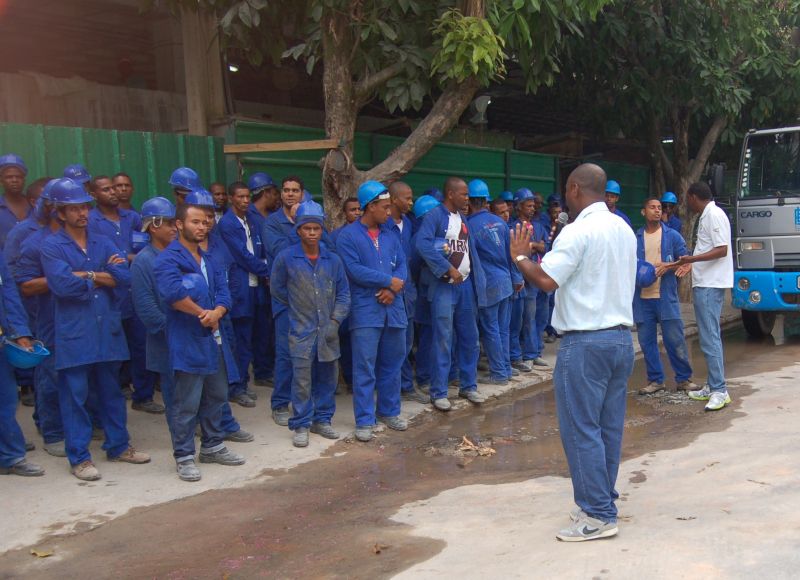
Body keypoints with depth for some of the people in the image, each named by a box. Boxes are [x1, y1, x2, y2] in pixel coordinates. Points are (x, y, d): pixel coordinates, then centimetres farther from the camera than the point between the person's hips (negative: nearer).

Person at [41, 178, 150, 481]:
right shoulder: (51, 246, -3)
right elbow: (62, 284, -18)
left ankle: (118, 445, 28)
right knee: (75, 396, 2)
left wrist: (85, 276, -11)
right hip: (73, 333, -4)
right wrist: (102, 278, -7)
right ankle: (79, 457, 12)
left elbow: (124, 276, -4)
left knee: (111, 391, 15)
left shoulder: (103, 243, 10)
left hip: (108, 328, 4)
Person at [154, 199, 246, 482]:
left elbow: (223, 292, 6)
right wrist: (204, 314, -18)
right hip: (186, 341, -8)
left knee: (216, 395, 18)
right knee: (187, 403, -1)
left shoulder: (208, 260, 15)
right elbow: (172, 292, -28)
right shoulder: (169, 258, -12)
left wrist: (216, 313, -16)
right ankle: (184, 456, 11)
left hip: (212, 339, 8)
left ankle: (212, 446, 33)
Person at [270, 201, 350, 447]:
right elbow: (277, 289, 8)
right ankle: (300, 425, 10)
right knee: (302, 379, -2)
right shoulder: (286, 258, -5)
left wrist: (336, 320, -4)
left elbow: (343, 293, 6)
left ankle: (322, 420, 26)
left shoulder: (333, 260, 2)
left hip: (328, 330, 3)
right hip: (301, 330, -3)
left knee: (327, 377, 11)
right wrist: (297, 306, 10)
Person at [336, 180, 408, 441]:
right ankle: (364, 421, 4)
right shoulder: (348, 236, -5)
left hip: (393, 308, 6)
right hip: (365, 310, -6)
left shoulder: (390, 235, 13)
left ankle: (389, 411, 28)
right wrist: (389, 280, -11)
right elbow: (354, 270, -15)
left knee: (392, 363, 13)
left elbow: (402, 265, 7)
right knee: (365, 367, -4)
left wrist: (393, 289, -12)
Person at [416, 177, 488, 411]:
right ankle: (439, 392, 5)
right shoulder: (435, 215, -9)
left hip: (466, 285, 7)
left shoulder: (462, 219, 15)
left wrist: (478, 283, 9)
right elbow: (423, 244, -24)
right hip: (444, 286, -7)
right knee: (443, 341, -4)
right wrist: (448, 269, -23)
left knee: (470, 338, 13)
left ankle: (468, 385, 25)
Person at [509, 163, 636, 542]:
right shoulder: (624, 230, 12)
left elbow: (546, 280, -22)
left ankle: (598, 516, 3)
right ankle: (602, 503, 23)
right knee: (609, 427, 13)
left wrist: (520, 257, -3)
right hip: (621, 337, 9)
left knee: (582, 429, -2)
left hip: (586, 342, -9)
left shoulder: (577, 231, -15)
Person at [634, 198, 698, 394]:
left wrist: (669, 265, -12)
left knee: (675, 340, -1)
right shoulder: (636, 238, 8)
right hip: (642, 298, 2)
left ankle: (683, 379, 12)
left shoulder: (672, 236, 4)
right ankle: (655, 380, 17)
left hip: (666, 297, -2)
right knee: (647, 341, 6)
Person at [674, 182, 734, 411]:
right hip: (704, 283, 11)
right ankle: (712, 387, 21)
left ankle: (720, 390, -9)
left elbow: (722, 250, -21)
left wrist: (692, 259, -27)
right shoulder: (706, 216, 17)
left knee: (710, 338, -11)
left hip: (710, 285, -11)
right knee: (709, 337, 14)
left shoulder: (714, 215, -14)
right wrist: (691, 263, 28)